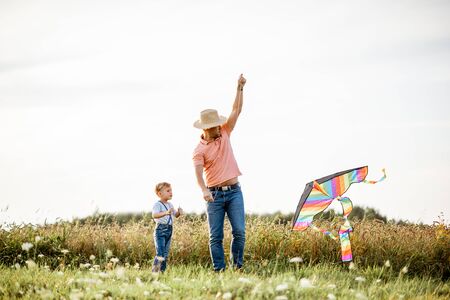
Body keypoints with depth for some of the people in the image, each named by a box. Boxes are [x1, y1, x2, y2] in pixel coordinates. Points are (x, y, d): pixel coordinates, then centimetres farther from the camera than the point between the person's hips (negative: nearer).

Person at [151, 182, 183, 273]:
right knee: (160, 253, -15)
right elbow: (154, 215, -26)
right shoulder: (157, 204, -10)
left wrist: (179, 212, 1)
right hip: (160, 231, -8)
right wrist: (166, 213, -40)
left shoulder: (170, 205, 15)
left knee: (166, 253, 9)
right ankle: (154, 271, -13)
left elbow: (175, 215, 25)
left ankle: (162, 270, 15)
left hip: (169, 231, 8)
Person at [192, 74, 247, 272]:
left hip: (234, 191, 3)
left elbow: (236, 110, 6)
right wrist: (204, 190, -38)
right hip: (214, 195, -3)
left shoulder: (224, 134, 8)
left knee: (239, 231, -7)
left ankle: (237, 267, 3)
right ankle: (219, 270, 1)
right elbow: (198, 173, -19)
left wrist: (240, 88, -2)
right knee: (216, 236, -2)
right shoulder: (199, 150, -5)